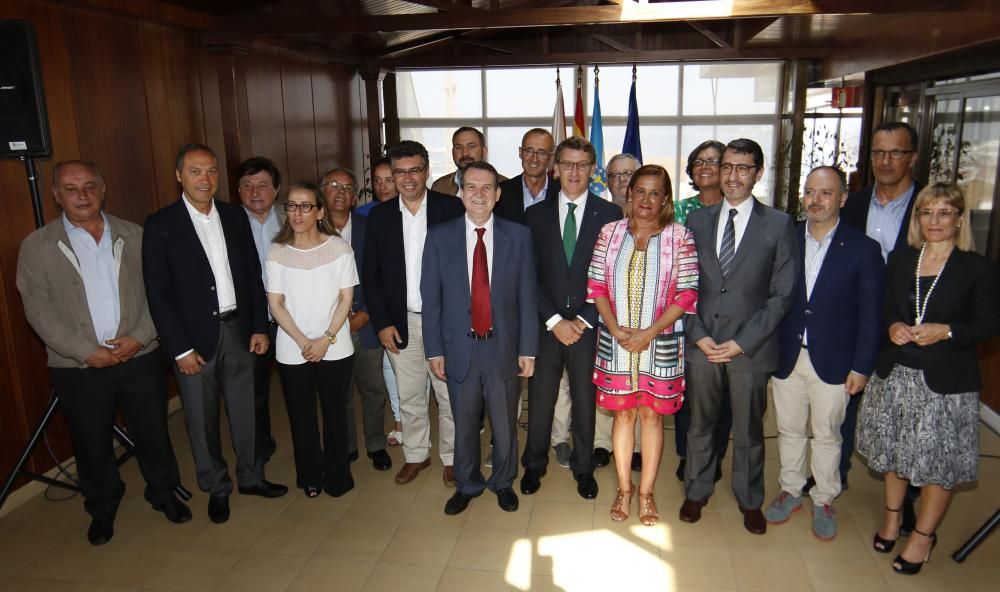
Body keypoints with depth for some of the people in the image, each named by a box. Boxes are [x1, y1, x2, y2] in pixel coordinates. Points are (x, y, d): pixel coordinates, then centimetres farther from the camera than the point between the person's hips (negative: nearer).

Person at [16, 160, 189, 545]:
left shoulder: (133, 236, 4)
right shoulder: (37, 246, -1)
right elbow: (39, 310, -7)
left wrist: (139, 337, -11)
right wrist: (87, 351, -14)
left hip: (140, 358, 1)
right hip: (78, 369, -1)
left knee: (153, 433, 11)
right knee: (92, 444, 12)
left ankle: (163, 493, 34)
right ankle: (102, 509, 34)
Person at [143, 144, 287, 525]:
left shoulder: (235, 216, 4)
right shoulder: (160, 224, -7)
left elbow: (253, 275, 7)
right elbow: (157, 293, -9)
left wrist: (260, 327, 2)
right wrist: (180, 348, -11)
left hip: (238, 330, 3)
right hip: (193, 337, -3)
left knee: (244, 410, 15)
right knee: (202, 419, 10)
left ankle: (251, 476, 33)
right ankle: (216, 488, 29)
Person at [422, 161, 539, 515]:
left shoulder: (518, 236, -2)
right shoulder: (439, 237, -1)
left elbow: (527, 296, -1)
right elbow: (431, 297, 0)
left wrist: (527, 349, -3)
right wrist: (434, 350, -2)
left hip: (504, 347, 0)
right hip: (459, 349, 0)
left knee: (505, 423, 15)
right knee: (464, 425, 15)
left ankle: (503, 483, 38)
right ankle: (466, 485, 38)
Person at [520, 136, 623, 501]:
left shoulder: (609, 214, 0)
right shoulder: (536, 215, 4)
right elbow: (531, 276, 0)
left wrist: (584, 320, -9)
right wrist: (554, 320, -9)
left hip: (589, 326, -1)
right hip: (546, 325, 1)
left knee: (585, 400, 12)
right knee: (540, 399, 10)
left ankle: (583, 467, 31)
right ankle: (534, 465, 30)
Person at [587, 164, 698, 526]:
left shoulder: (680, 237, -4)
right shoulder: (610, 233, 2)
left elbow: (687, 295, -6)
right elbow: (596, 286, 2)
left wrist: (648, 333, -14)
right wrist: (616, 329, -10)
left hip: (661, 343, -1)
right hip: (616, 341, 2)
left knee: (652, 414, 9)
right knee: (623, 413, 11)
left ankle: (646, 492, 25)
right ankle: (624, 488, 27)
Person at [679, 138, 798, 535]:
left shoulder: (779, 225, -3)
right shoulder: (698, 221, 5)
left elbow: (782, 294, -5)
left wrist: (742, 343, -12)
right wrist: (698, 335, -6)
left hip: (750, 347, -2)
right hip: (702, 343, 2)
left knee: (748, 429, 13)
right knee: (700, 423, 15)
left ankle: (750, 500, 33)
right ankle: (696, 491, 34)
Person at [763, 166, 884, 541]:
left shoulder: (863, 249, -6)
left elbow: (869, 314, -4)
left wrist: (861, 367, -6)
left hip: (833, 362, -2)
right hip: (786, 356, 2)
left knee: (826, 435, 12)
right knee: (789, 430, 15)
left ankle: (824, 500, 30)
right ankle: (790, 491, 34)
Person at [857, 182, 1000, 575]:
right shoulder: (899, 260, 5)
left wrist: (946, 331, -20)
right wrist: (892, 327, -9)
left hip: (945, 381, -4)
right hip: (894, 373, 4)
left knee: (938, 460, 6)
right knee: (893, 450, 17)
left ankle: (923, 536, 25)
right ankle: (891, 517, 38)